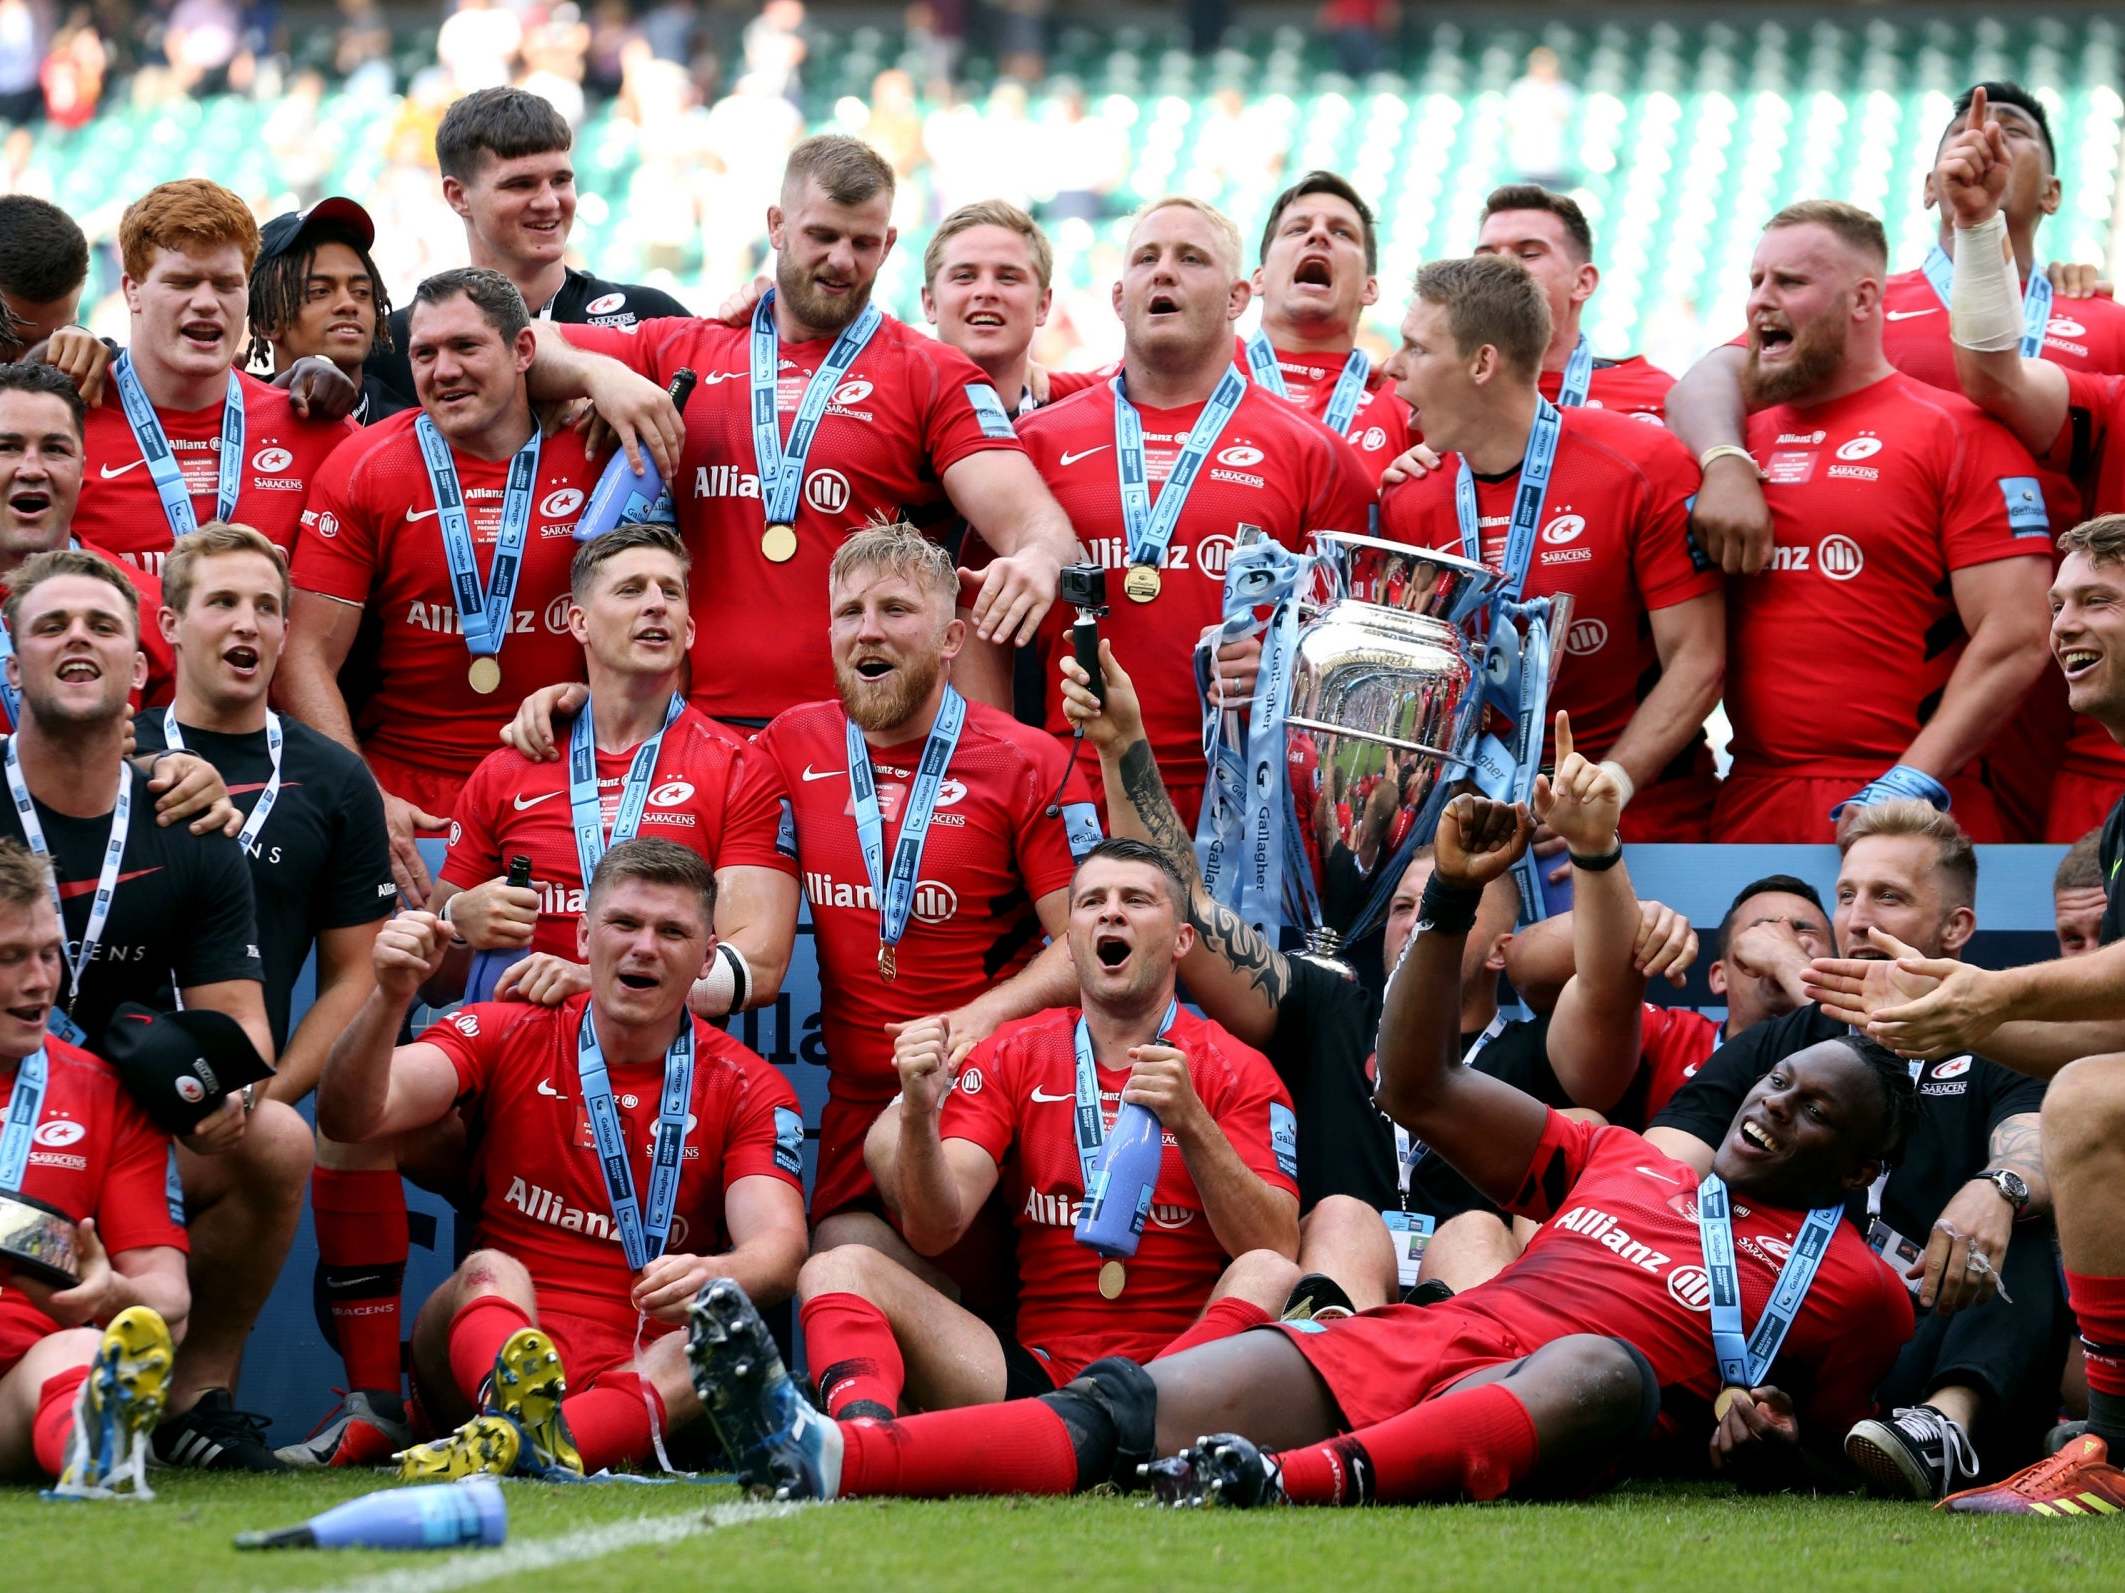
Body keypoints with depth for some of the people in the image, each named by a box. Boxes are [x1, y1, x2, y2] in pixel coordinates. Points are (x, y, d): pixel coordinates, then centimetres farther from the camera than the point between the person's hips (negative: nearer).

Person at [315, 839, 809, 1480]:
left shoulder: (747, 1088, 7)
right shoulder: (506, 1036, 8)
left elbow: (778, 1244, -9)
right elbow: (351, 1118, -6)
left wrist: (714, 1278, -33)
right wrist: (391, 999, -26)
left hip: (642, 1380, 0)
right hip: (485, 1361, 1)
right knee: (492, 1272, -31)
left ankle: (519, 1441, -60)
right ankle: (520, 1410, -67)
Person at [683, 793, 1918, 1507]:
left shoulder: (1855, 1287, 18)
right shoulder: (1623, 1165, 30)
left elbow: (1810, 1454, 20)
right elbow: (1419, 1090, 30)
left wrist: (1770, 1440, -5)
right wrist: (1453, 900, 21)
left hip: (1538, 1429, -5)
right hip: (1412, 1344, 5)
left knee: (1604, 1363, -43)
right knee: (1126, 1409, -22)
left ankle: (1300, 1484, -68)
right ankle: (828, 1458, -46)